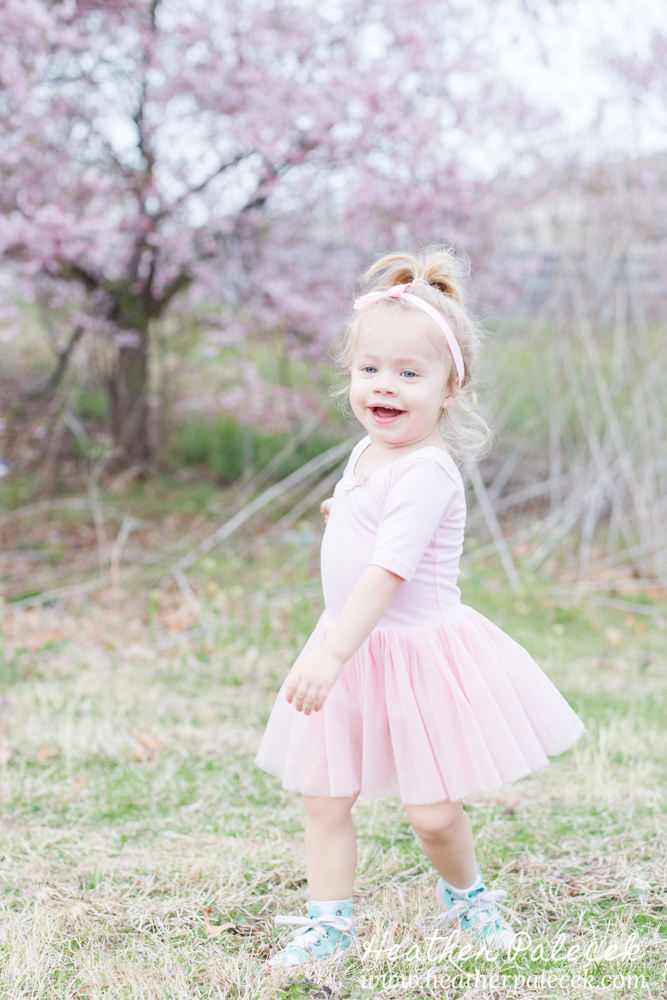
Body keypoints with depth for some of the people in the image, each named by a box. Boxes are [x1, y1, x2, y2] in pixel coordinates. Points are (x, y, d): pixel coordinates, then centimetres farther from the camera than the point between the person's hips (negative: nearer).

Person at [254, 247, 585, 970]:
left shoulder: (425, 472, -22)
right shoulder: (367, 453, 7)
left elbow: (387, 572, -31)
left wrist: (332, 653, -37)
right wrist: (346, 511, 23)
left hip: (416, 651, -8)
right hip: (350, 648, 8)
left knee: (433, 812, 0)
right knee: (323, 798, 5)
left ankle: (465, 893, 29)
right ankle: (329, 921, 18)